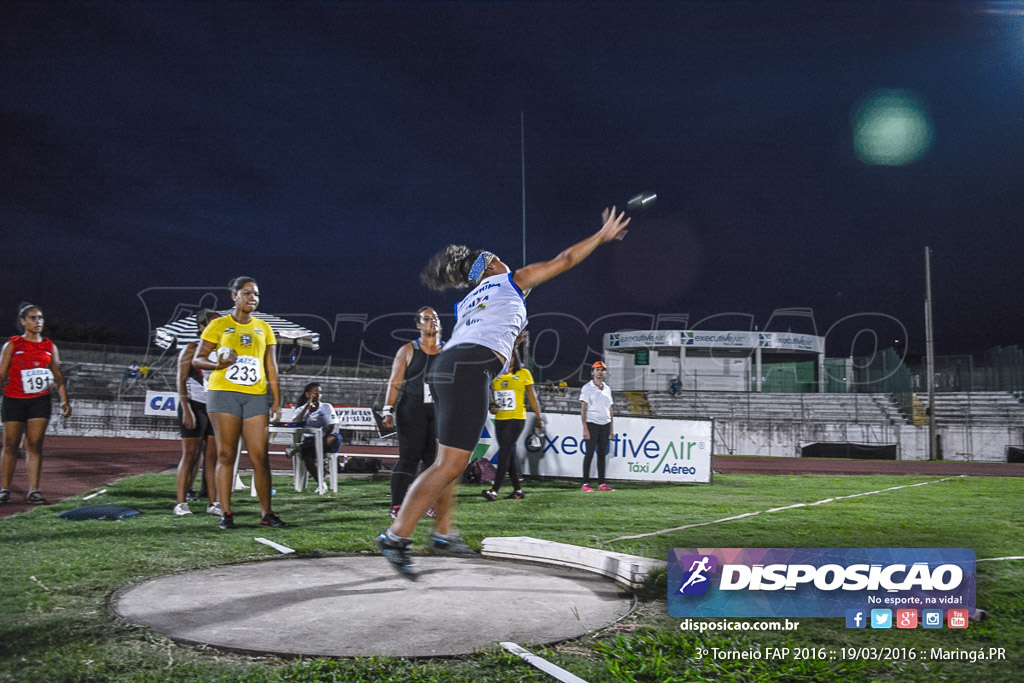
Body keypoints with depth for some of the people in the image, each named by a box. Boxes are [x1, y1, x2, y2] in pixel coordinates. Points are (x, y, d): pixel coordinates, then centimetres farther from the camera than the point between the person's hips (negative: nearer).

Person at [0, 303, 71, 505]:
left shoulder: (50, 347, 10)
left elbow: (58, 376, 13)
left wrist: (64, 401, 5)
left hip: (40, 400, 1)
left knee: (35, 445, -3)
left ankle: (33, 490, -3)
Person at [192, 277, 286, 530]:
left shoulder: (263, 328, 14)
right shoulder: (219, 325, 6)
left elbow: (271, 368, 12)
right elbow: (197, 359, 6)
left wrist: (277, 401, 6)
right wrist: (218, 364, -15)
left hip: (256, 396, 2)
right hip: (224, 394, -2)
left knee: (260, 456, -2)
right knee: (226, 454, -1)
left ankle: (266, 513, 6)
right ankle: (226, 513, 4)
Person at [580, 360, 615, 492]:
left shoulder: (607, 389, 14)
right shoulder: (587, 388, -2)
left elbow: (609, 409, 16)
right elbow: (583, 408, -7)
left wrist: (611, 428, 11)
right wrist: (585, 428, -14)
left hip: (605, 424, 5)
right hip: (592, 423, -5)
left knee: (602, 454, 6)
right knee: (590, 453, -5)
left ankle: (602, 483, 9)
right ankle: (585, 484, -2)